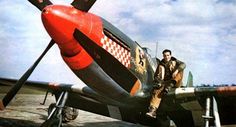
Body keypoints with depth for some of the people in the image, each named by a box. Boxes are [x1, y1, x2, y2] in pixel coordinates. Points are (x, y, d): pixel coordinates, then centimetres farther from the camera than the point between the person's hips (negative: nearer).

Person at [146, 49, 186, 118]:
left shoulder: (174, 61, 6)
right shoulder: (161, 64, 11)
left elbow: (183, 64, -15)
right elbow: (156, 75, 11)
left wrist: (176, 71, -35)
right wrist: (158, 81, -13)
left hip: (175, 83, -1)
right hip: (165, 83, 1)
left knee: (180, 70, -24)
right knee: (157, 91, -29)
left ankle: (169, 86, -32)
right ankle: (153, 110, -39)